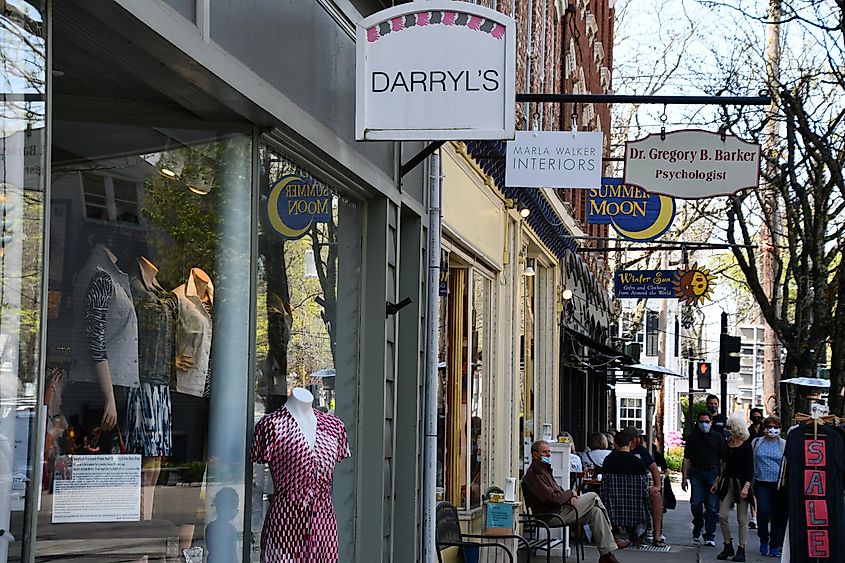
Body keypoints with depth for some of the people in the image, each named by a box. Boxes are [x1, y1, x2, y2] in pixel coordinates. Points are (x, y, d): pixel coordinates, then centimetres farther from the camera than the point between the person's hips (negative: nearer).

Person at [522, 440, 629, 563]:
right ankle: (611, 538, 1)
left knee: (595, 511, -1)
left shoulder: (544, 469, 20)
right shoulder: (534, 472, -15)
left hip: (560, 510, 10)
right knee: (593, 497, -9)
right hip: (552, 515, -10)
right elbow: (551, 498, -22)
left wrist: (570, 496, 0)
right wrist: (570, 494, -7)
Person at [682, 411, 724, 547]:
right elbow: (687, 458, 9)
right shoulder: (692, 437, 11)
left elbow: (723, 458, 7)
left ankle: (710, 536, 0)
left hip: (713, 472, -1)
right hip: (696, 472, 1)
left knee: (712, 506, -3)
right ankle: (697, 531, 19)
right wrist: (684, 477, 3)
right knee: (696, 504, -4)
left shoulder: (718, 437, 9)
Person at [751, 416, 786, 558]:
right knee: (763, 513, -7)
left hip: (779, 484, -1)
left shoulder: (784, 445, 5)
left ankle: (775, 545, 10)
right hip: (761, 483, 1)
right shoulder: (756, 443, 9)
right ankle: (764, 541, 13)